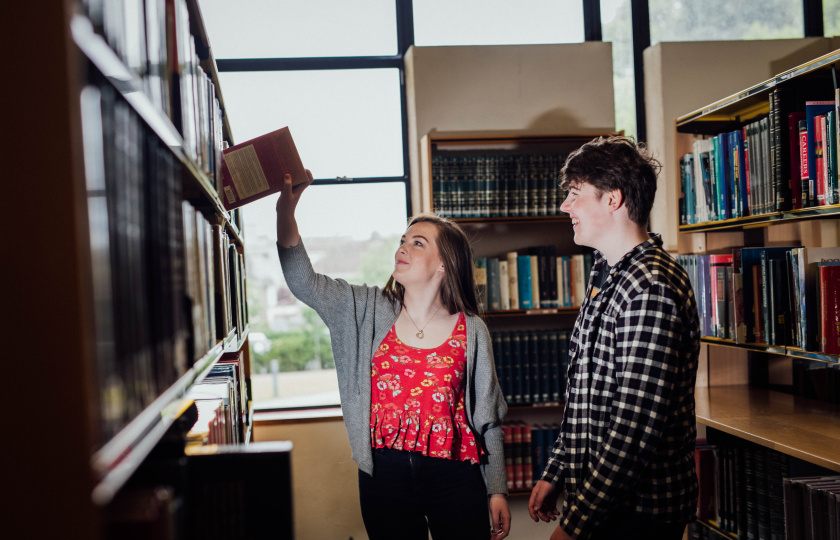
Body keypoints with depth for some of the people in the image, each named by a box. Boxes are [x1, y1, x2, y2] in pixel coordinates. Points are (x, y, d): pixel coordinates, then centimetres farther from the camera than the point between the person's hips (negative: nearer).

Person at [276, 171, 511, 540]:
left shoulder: (471, 332, -1)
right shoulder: (369, 312, 3)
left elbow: (488, 419, 3)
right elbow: (304, 282, -7)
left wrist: (498, 491, 4)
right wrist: (286, 211, -17)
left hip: (454, 477, -1)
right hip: (384, 473, 1)